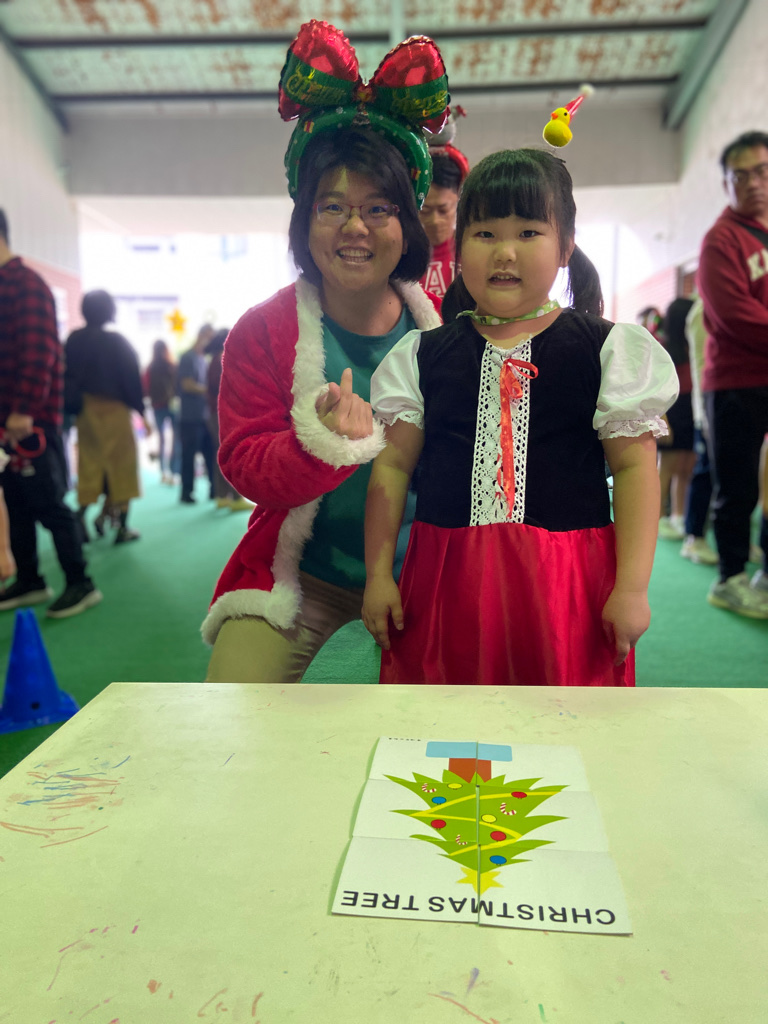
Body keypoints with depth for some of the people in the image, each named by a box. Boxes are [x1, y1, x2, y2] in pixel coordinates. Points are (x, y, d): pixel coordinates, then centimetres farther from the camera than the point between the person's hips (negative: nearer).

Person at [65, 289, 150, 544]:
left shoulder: (73, 340, 2)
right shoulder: (117, 342, -9)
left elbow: (66, 376, 2)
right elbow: (132, 379, -10)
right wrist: (142, 413, -4)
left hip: (84, 410, 4)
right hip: (113, 409, -4)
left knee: (89, 464, 14)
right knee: (121, 465, 4)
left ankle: (82, 513, 5)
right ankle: (121, 526, 4)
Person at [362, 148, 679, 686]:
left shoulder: (605, 349, 0)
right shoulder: (422, 355, 6)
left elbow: (635, 466, -2)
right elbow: (392, 465, 6)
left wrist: (632, 586, -7)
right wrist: (378, 574, 3)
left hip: (566, 582, -1)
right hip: (447, 583, 2)